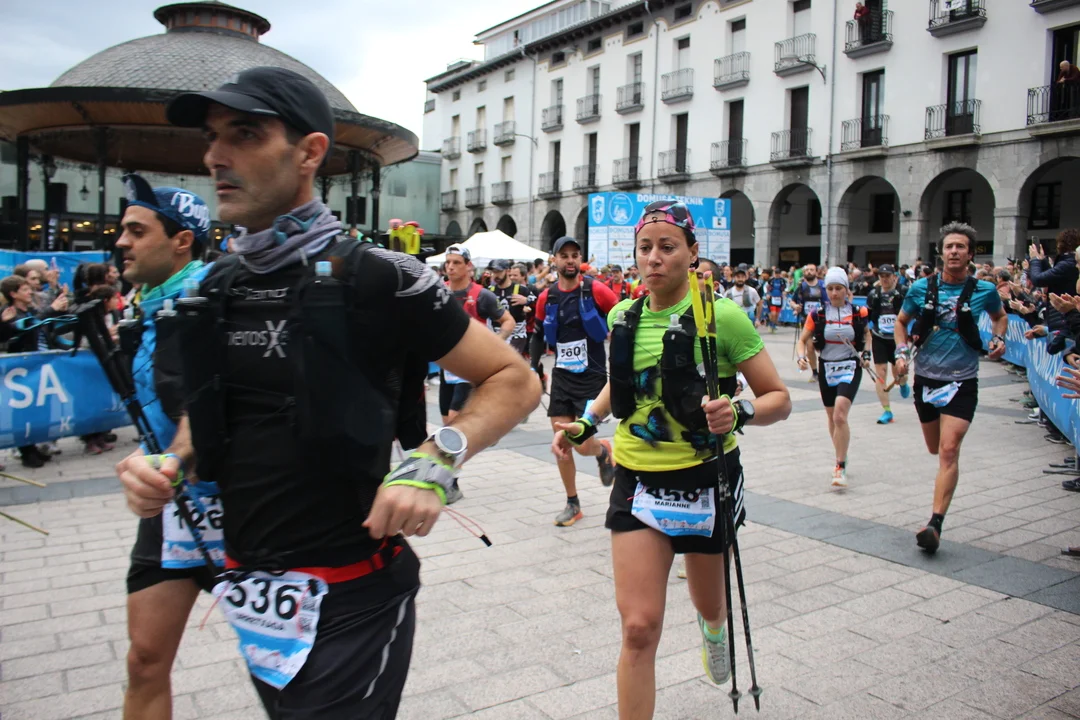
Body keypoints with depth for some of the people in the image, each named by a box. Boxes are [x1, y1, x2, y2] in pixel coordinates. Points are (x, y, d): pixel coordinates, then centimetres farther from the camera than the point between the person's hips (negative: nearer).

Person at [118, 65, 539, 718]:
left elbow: (516, 380, -10)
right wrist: (172, 462, -2)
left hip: (349, 601, -7)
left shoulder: (379, 279, -15)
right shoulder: (219, 290, 4)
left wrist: (434, 462, -25)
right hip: (249, 594, 7)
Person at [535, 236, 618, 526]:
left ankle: (603, 451, 28)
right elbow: (539, 336, 17)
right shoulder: (546, 298, 3)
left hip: (592, 377, -4)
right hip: (561, 377, 4)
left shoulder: (596, 290, -9)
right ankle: (572, 504, 19)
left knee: (583, 444, -9)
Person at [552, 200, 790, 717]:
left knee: (709, 604, 24)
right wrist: (586, 423, 6)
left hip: (707, 479, -1)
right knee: (639, 628, -7)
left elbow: (779, 398, -9)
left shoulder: (722, 315, -13)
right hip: (638, 481, 2)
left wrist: (740, 413, -29)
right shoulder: (623, 316, 0)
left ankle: (713, 625, 62)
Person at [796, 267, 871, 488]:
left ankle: (841, 468, -12)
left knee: (840, 415, -18)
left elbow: (867, 334, 16)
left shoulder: (857, 313, -3)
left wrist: (866, 353, 0)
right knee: (832, 417, 14)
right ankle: (841, 458, 36)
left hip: (850, 368, -3)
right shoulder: (818, 314, -3)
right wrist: (802, 357, -17)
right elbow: (802, 340, 2)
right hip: (826, 368, 3)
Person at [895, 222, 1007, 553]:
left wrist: (999, 338, 0)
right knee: (935, 448, 15)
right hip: (926, 377, 3)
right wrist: (902, 352, -1)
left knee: (949, 450, -14)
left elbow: (1000, 316, 19)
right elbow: (901, 321, 14)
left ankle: (935, 524, -16)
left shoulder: (984, 290, -2)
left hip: (962, 380, -2)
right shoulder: (922, 287, -1)